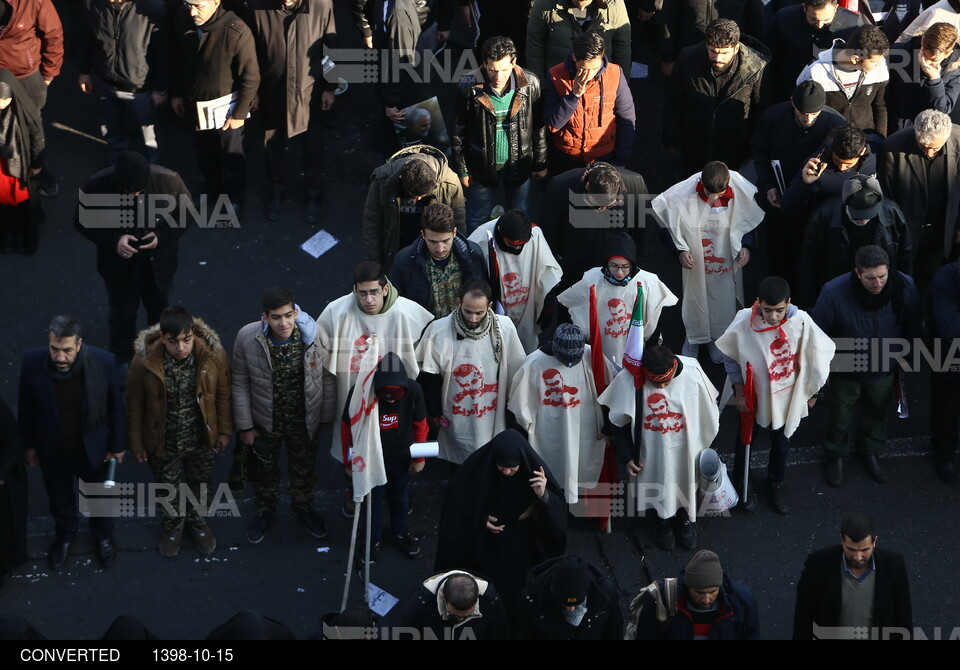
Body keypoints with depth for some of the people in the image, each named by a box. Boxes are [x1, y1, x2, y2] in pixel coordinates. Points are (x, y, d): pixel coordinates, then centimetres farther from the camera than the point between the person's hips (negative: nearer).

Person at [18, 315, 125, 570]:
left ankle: (103, 535, 55)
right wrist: (28, 445, 1)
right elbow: (26, 407, -9)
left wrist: (118, 445, -3)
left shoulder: (103, 362, -30)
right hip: (52, 449, 1)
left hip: (93, 447, -1)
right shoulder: (32, 361, -27)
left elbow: (115, 406, -12)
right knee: (59, 496, 27)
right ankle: (64, 535, 57)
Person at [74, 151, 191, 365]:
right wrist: (114, 240, -29)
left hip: (158, 261, 1)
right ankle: (123, 362, 46)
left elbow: (186, 216, -11)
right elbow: (82, 222, -13)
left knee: (159, 308, 26)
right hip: (119, 264, -1)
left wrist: (161, 236, -28)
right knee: (123, 314, 19)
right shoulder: (97, 186, -29)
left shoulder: (168, 181, -28)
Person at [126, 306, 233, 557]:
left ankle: (198, 521, 57)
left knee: (200, 484, 27)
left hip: (202, 438, 1)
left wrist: (224, 431, 2)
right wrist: (136, 442, -3)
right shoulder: (144, 362, -28)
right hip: (163, 442, -1)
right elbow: (135, 405, -13)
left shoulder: (213, 355, -25)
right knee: (168, 489, 25)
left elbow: (223, 393, -7)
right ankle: (172, 526, 54)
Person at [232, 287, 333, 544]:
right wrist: (245, 426, -7)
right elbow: (240, 384, -13)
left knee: (304, 466, 26)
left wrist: (327, 416, 1)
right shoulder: (247, 338, -27)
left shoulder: (315, 334, -26)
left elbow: (327, 378, -9)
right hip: (265, 420, 0)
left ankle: (303, 505, 57)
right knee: (264, 468, 25)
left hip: (304, 419, 0)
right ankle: (266, 509, 55)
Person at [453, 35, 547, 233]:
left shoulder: (530, 84, -16)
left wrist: (540, 163, 4)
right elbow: (459, 132, -8)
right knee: (478, 218, 17)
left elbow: (539, 127, -3)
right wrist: (462, 169, -3)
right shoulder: (469, 86, -20)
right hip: (482, 165, -1)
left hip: (519, 165, 1)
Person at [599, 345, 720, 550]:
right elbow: (617, 423, -10)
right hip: (653, 452, -1)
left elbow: (708, 413, -7)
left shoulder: (692, 371, -25)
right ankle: (663, 520, 52)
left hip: (687, 448, 1)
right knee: (658, 486, 22)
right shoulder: (628, 379, -28)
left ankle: (684, 518, 54)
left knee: (685, 483, 24)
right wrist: (628, 456, -7)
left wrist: (709, 447, 3)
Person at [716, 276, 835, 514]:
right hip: (752, 393, -1)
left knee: (781, 439, 25)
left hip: (786, 394, 1)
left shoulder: (801, 322, -31)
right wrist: (739, 392, -7)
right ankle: (741, 483, 51)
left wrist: (811, 392, 0)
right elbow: (730, 357, -11)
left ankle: (776, 482, 53)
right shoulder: (744, 322, -31)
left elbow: (818, 356, -12)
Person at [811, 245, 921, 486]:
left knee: (877, 414, 27)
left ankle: (871, 451, 56)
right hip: (846, 372, -2)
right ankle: (837, 455, 50)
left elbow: (912, 326, -5)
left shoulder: (905, 287, -27)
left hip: (884, 370, 3)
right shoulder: (834, 293, -35)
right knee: (842, 418, 20)